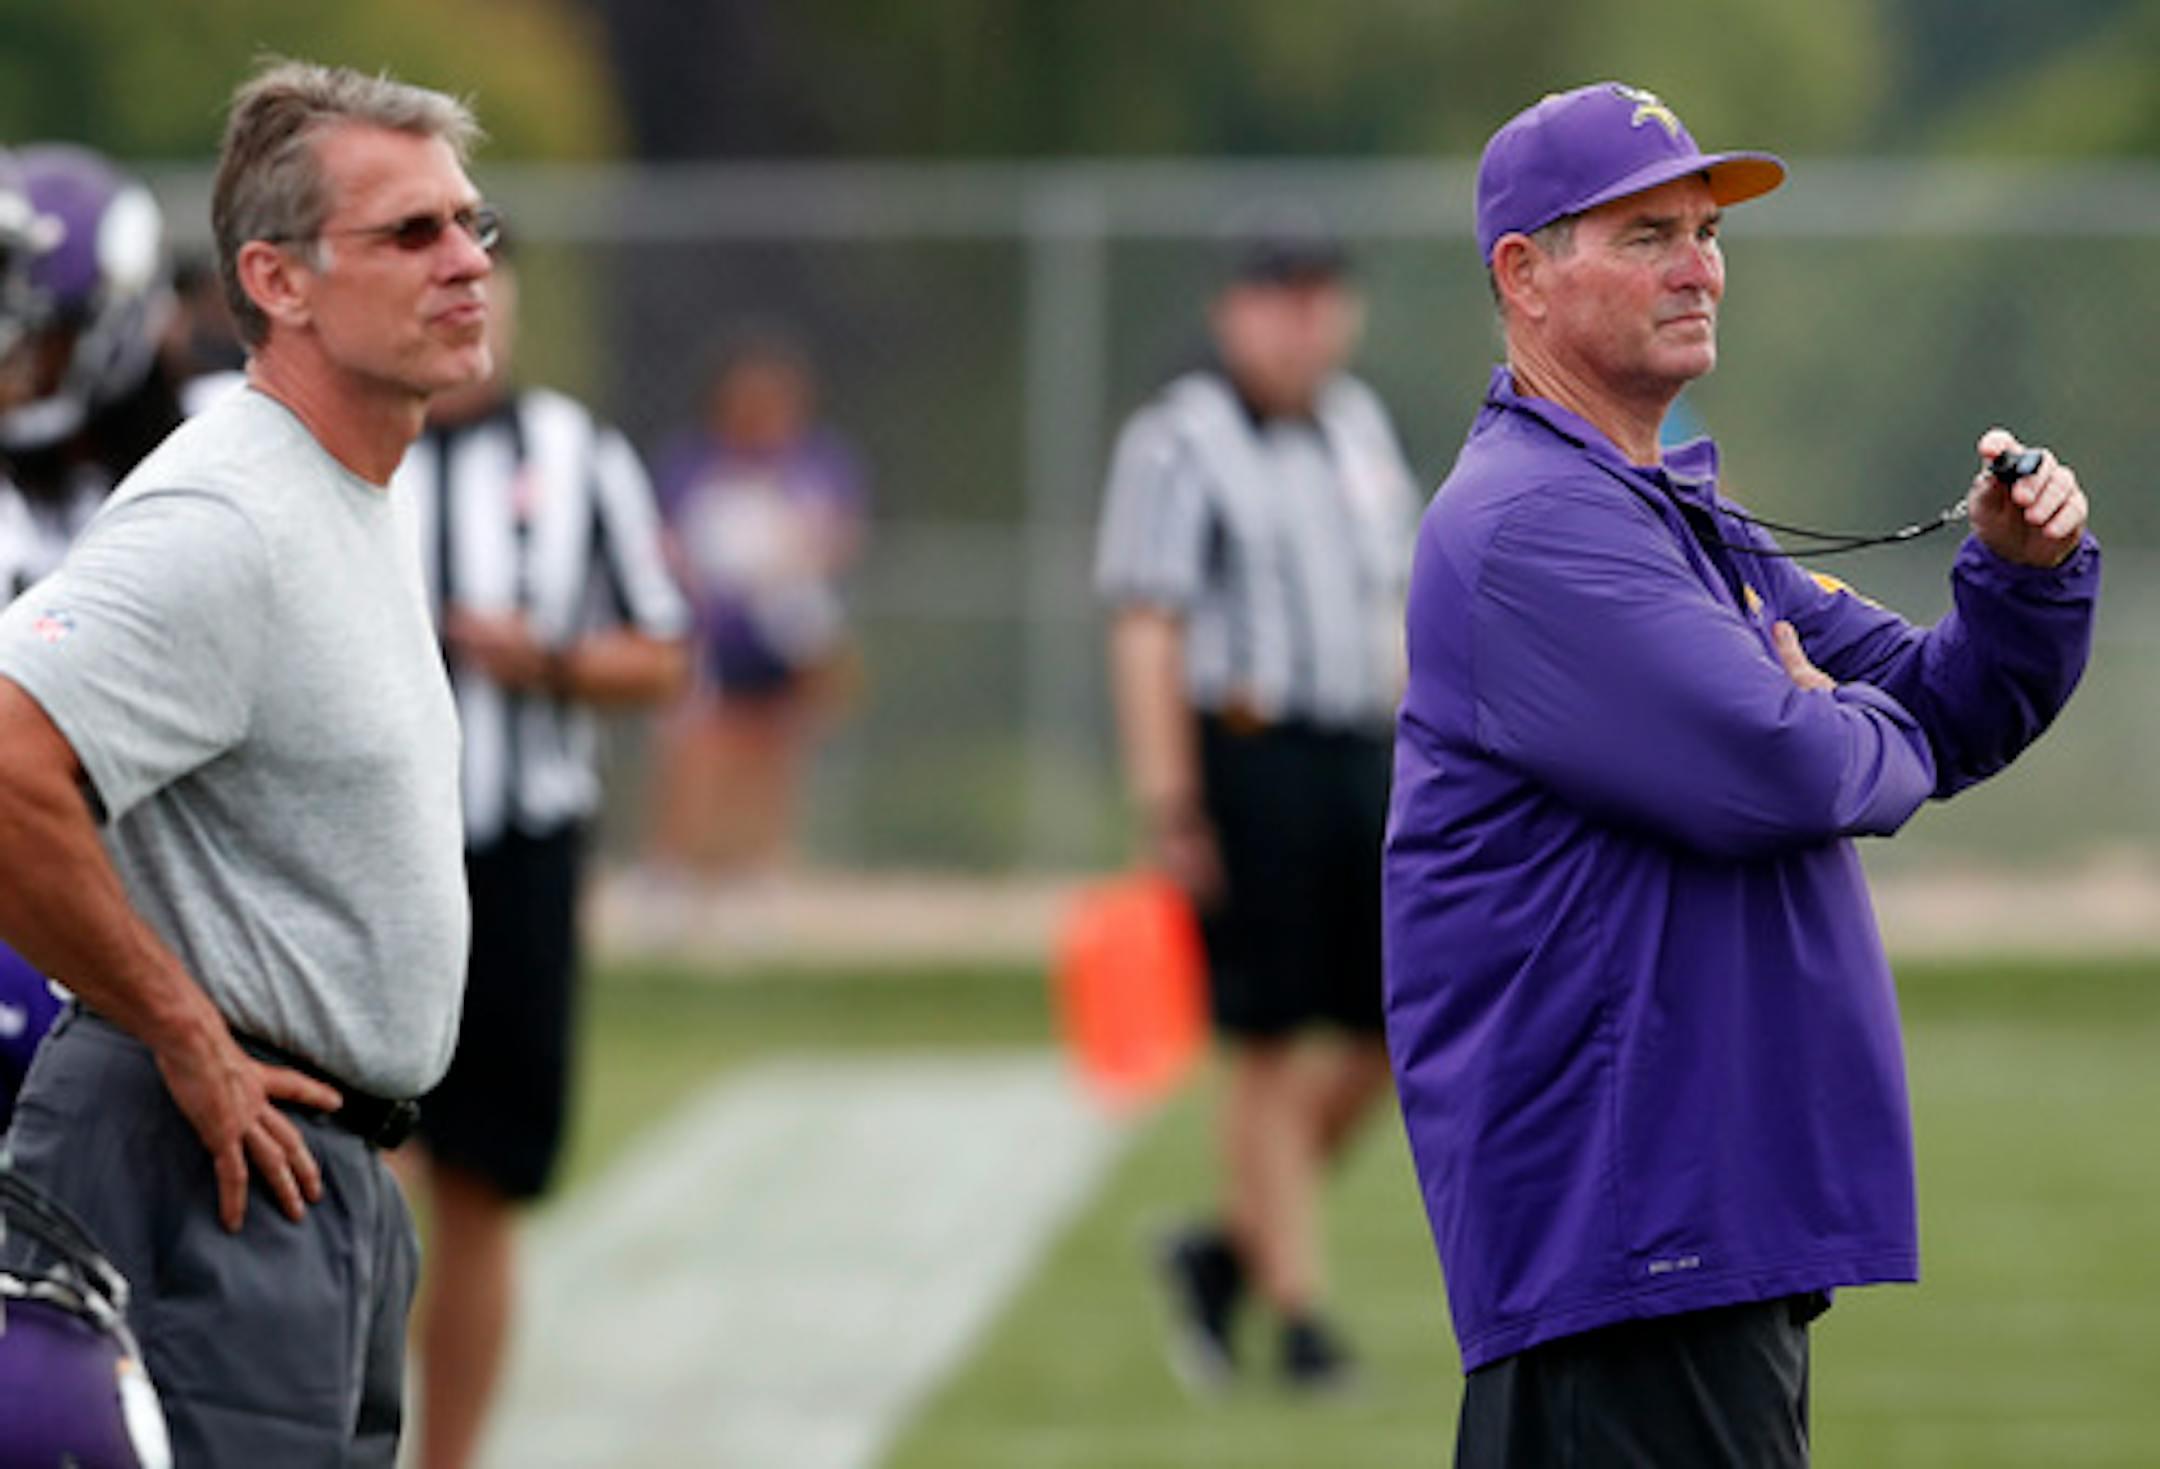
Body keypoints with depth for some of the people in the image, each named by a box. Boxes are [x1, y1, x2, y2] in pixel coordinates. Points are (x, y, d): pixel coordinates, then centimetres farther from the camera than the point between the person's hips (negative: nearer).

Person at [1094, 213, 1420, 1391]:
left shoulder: (1360, 429, 16)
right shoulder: (1179, 444, -6)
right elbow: (1146, 630, -11)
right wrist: (1166, 805, -17)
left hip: (1358, 761, 7)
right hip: (1243, 755, -7)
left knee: (1392, 1028, 3)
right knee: (1269, 1051, -4)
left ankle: (1226, 1251, 18)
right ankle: (1298, 1316, 2)